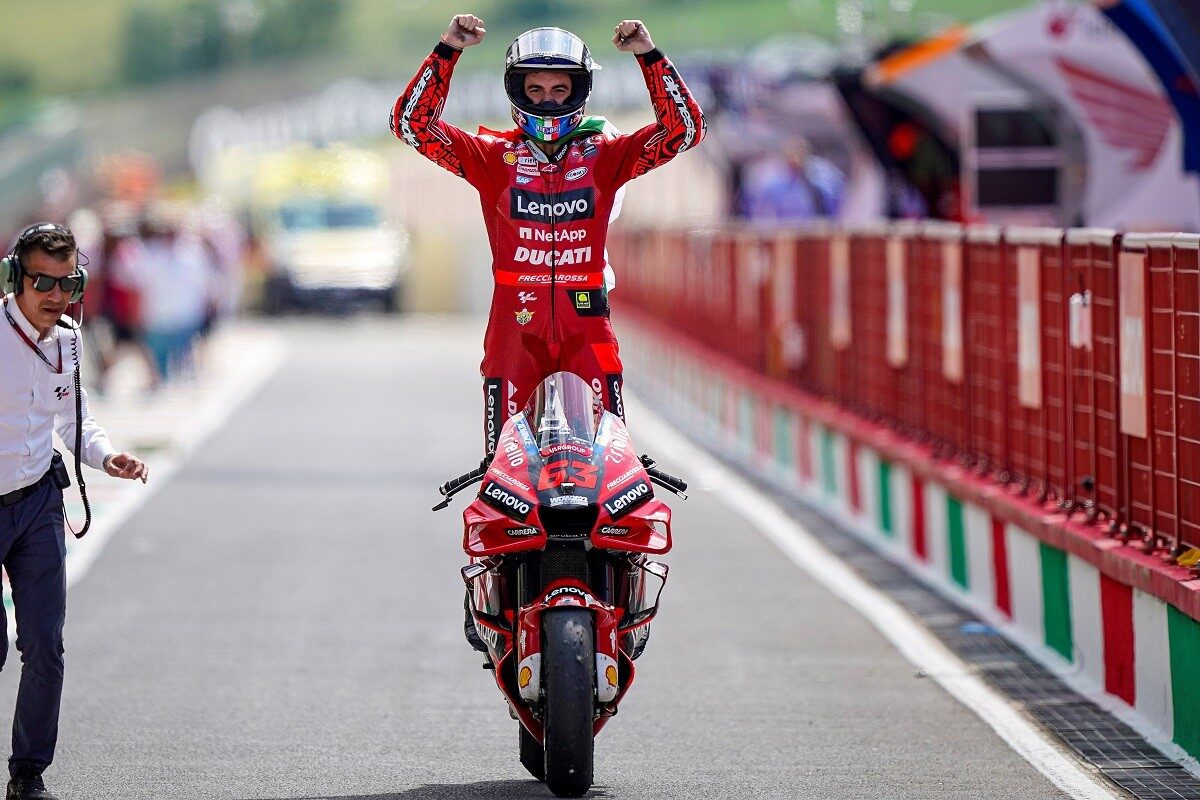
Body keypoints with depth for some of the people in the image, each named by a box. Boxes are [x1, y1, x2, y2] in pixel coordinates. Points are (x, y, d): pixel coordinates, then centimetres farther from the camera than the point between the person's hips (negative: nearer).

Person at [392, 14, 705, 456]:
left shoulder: (604, 154, 7)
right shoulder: (493, 155, 4)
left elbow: (685, 128, 1)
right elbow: (412, 122, 0)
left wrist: (650, 56, -7)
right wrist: (447, 52, -8)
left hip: (587, 320, 1)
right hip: (515, 322, -1)